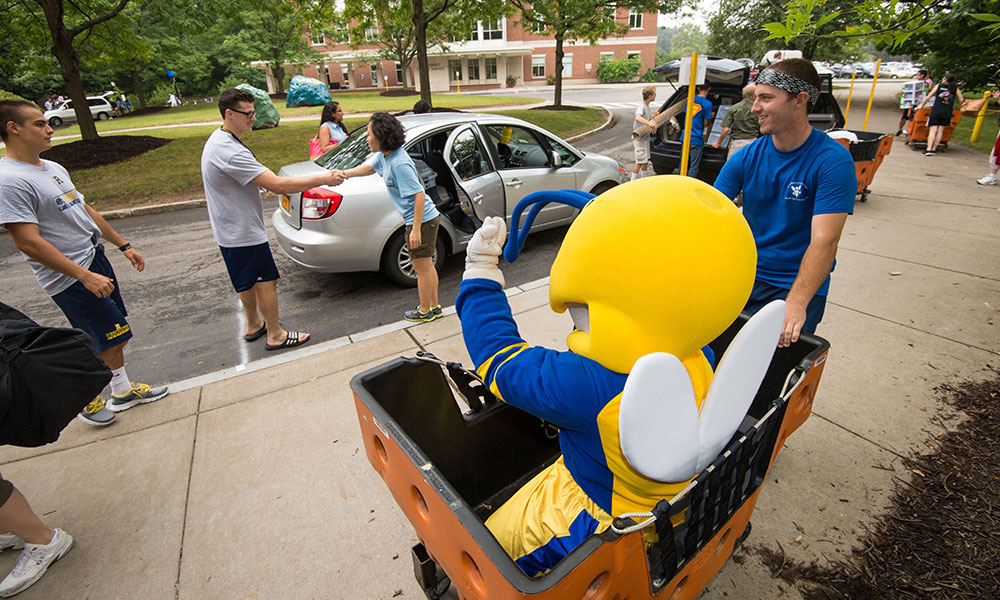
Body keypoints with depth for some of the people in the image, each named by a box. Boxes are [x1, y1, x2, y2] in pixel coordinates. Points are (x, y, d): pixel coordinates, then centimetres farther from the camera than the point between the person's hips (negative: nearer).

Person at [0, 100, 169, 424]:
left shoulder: (54, 168, 10)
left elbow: (86, 211, 19)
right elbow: (28, 242, -23)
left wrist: (123, 245, 18)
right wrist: (85, 276, -25)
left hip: (94, 258, 9)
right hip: (70, 278, -9)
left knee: (112, 336, 16)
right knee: (111, 339, -1)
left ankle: (122, 391, 32)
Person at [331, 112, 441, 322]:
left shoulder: (399, 163, -24)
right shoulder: (385, 155, 6)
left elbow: (419, 195, -26)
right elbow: (369, 167, 26)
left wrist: (416, 229, -26)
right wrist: (345, 173, 10)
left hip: (422, 220, -10)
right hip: (428, 218, 10)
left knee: (422, 268, 5)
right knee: (427, 265, 18)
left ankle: (424, 311, 21)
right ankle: (434, 306, 32)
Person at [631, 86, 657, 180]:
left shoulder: (648, 107, 12)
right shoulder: (641, 106, -18)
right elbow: (638, 117, -39)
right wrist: (650, 124, -48)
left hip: (646, 138, 9)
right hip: (639, 139, -9)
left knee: (646, 161, 16)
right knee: (640, 162, -10)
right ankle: (632, 182, -2)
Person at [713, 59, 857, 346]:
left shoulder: (834, 160, -12)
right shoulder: (746, 157, 1)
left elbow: (824, 240, -22)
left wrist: (796, 302, -35)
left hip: (796, 286, -3)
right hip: (744, 274, 4)